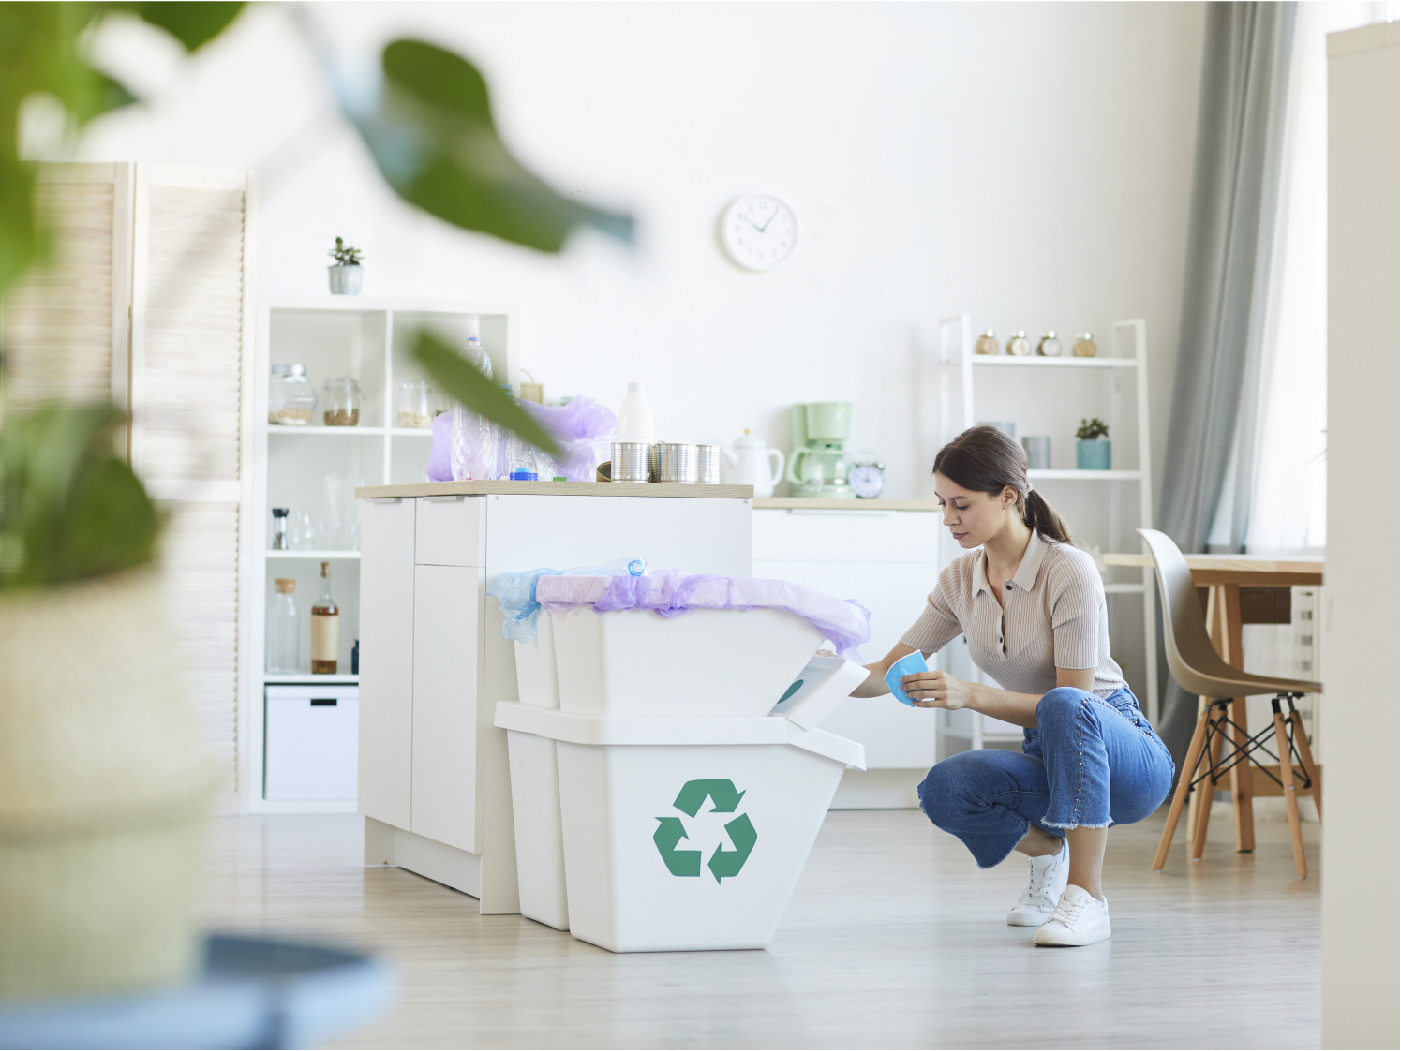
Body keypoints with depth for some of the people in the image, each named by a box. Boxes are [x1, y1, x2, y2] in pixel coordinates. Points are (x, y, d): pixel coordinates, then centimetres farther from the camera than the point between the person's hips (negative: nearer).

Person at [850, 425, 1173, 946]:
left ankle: (1087, 896, -33)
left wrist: (971, 694, -35)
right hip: (1051, 758, 5)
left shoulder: (1068, 572, -19)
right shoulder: (960, 580, 0)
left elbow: (1070, 700, -23)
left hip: (1124, 754, -5)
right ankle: (1044, 848, 5)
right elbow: (889, 672, 4)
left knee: (1064, 707, -39)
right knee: (943, 789, -25)